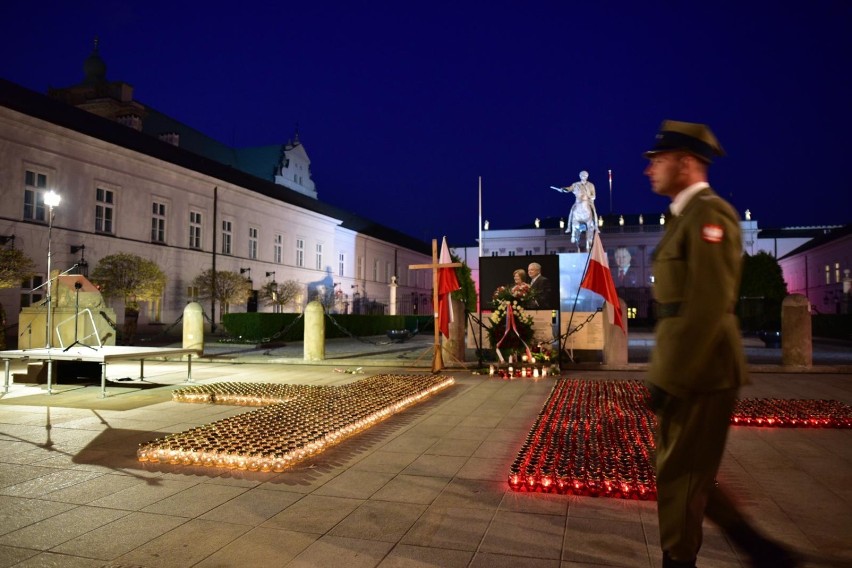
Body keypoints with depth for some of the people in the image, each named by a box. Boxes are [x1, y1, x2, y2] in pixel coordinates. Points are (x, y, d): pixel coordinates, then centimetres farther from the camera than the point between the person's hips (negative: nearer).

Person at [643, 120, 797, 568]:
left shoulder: (709, 213, -14)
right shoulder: (688, 216, 16)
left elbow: (708, 306, -22)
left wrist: (669, 376, -21)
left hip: (699, 372, -10)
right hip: (687, 368, 10)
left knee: (680, 476, 3)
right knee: (686, 473, 18)